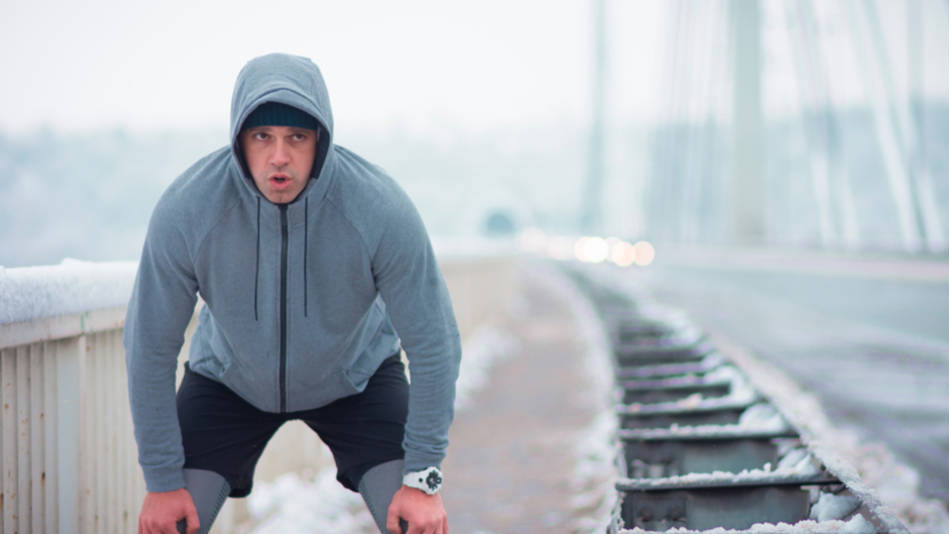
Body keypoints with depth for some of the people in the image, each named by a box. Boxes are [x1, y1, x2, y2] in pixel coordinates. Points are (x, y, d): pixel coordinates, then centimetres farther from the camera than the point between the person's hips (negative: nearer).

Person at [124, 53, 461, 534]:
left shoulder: (382, 210, -33)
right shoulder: (184, 210, -31)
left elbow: (432, 344, -21)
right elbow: (150, 346, -19)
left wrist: (422, 478, -17)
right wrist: (162, 481, -14)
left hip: (357, 373, 0)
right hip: (229, 378, 1)